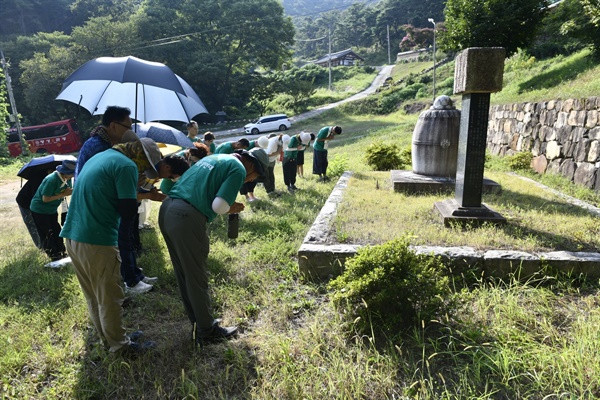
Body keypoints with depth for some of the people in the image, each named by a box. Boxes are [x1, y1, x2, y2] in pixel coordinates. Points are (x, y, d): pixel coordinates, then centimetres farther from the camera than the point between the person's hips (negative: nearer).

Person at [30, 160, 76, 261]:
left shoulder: (67, 179, -9)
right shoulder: (51, 180, -32)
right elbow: (45, 199, -28)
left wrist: (71, 191, -24)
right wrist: (63, 194, -28)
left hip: (52, 210, 8)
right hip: (39, 210, -7)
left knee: (57, 232, 11)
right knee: (47, 235, -1)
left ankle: (61, 253, 20)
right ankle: (54, 257, 6)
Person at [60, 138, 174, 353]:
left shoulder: (100, 156, 18)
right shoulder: (127, 166, -11)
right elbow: (128, 211, -15)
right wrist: (133, 202, 7)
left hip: (72, 236, 9)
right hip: (97, 240, -9)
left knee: (93, 297, 19)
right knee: (109, 297, 6)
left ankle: (109, 338, 34)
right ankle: (119, 345, 20)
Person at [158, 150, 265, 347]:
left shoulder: (213, 158, 25)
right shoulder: (238, 168, -1)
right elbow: (219, 206, -12)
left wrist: (227, 204, 22)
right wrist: (231, 208, 9)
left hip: (167, 210, 9)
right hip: (187, 217, -9)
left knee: (184, 275, 19)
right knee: (197, 277, 5)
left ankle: (197, 323, 35)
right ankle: (207, 331, 21)